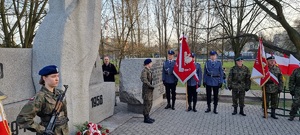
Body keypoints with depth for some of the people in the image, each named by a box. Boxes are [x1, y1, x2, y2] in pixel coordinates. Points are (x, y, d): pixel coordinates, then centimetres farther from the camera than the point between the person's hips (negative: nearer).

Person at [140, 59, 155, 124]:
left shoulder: (149, 70, 13)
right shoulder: (144, 70, -15)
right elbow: (144, 79, -25)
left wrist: (151, 85, 8)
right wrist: (150, 85, -22)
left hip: (150, 90, 10)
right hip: (146, 89, -10)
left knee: (149, 104, 15)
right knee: (147, 104, -3)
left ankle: (147, 117, 25)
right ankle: (146, 118, 6)